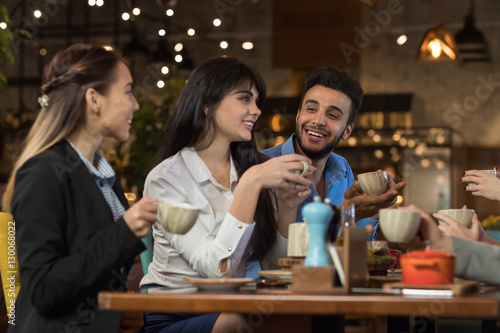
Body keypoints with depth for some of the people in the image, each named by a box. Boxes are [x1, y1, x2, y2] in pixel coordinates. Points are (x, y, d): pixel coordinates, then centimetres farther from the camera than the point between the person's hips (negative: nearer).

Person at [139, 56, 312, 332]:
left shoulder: (254, 168, 9)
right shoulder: (166, 179, -9)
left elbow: (273, 263, 10)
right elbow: (216, 269, -19)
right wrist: (249, 184, -25)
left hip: (232, 309, 6)